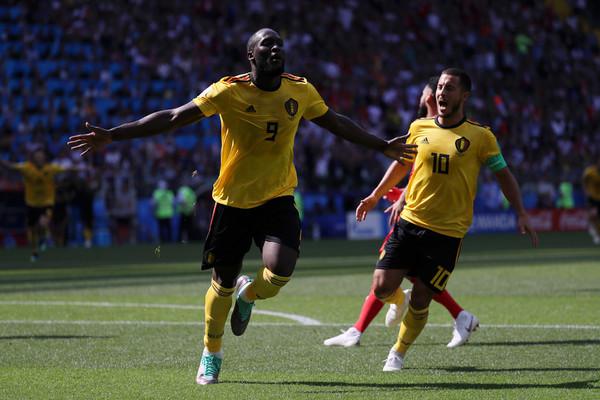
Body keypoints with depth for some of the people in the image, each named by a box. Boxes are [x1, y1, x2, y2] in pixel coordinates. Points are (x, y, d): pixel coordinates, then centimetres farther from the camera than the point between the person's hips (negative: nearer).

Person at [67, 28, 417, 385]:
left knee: (280, 271, -23)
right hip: (233, 200, -1)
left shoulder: (300, 91, -2)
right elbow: (171, 118, -12)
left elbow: (337, 123, 15)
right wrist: (111, 136, -17)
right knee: (224, 282, 7)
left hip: (278, 198, 1)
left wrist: (382, 146, 20)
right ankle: (212, 354, 33)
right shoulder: (229, 91, -13)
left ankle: (248, 295, 16)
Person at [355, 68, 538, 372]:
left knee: (420, 301, -3)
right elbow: (402, 163, 21)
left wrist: (521, 214, -3)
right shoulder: (419, 128, 4)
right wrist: (375, 196, 25)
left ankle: (399, 352, 22)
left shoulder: (480, 136, -5)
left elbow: (503, 175, 4)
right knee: (381, 288, -5)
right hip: (409, 222, 3)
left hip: (448, 232, -3)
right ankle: (399, 299, 32)